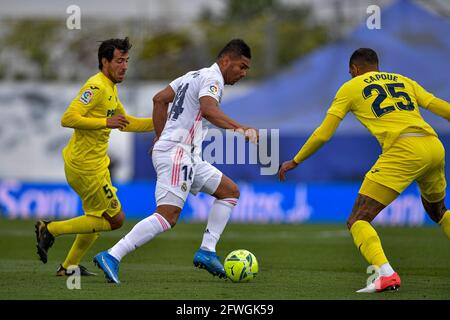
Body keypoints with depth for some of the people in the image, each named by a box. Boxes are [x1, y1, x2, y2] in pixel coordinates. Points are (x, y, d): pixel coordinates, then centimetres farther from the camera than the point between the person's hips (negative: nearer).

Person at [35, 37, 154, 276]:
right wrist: (106, 122, -27)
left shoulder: (110, 88, 14)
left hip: (95, 164, 10)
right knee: (115, 219, -5)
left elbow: (125, 123, 24)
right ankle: (51, 229, -2)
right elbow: (68, 119, -26)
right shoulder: (96, 87, -18)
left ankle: (69, 266, 29)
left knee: (98, 217, 21)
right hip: (85, 165, -10)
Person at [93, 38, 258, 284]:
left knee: (230, 191, 15)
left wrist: (161, 138, 23)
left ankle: (207, 251, 8)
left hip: (188, 157, 11)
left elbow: (159, 99, 23)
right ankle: (111, 257, -24)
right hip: (176, 154, -11)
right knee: (167, 216, -20)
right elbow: (208, 110, -28)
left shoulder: (195, 75, 21)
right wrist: (240, 128, -35)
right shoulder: (212, 78, -8)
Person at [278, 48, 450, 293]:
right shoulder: (404, 81, 27)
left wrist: (295, 162, 27)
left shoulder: (351, 87, 17)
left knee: (358, 222, -4)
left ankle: (385, 273, -28)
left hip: (402, 151, -5)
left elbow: (323, 134, 15)